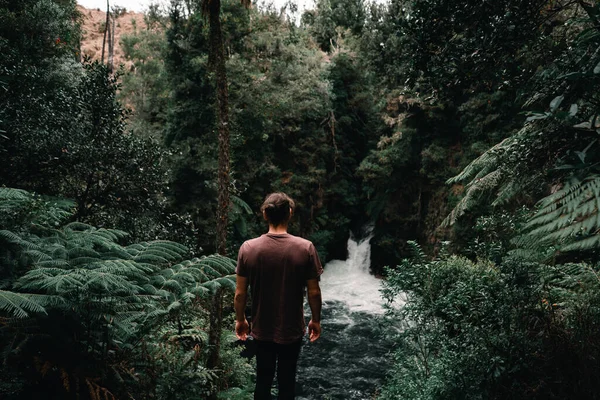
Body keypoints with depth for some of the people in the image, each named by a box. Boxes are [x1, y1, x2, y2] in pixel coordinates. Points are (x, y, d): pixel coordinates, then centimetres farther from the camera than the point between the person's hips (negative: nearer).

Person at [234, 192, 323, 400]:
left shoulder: (248, 248, -13)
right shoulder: (305, 248, -16)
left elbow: (240, 293, -7)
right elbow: (314, 292, -10)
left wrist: (240, 319, 9)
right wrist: (316, 320, 6)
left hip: (262, 330, 1)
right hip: (292, 330, -1)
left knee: (263, 381, 20)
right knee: (286, 383, 16)